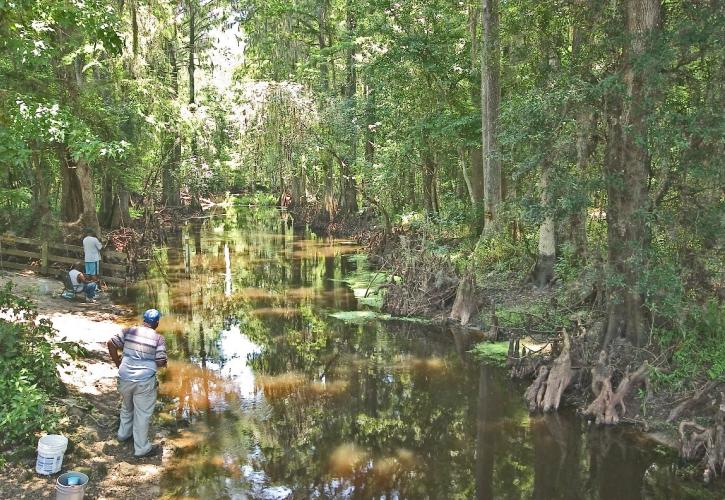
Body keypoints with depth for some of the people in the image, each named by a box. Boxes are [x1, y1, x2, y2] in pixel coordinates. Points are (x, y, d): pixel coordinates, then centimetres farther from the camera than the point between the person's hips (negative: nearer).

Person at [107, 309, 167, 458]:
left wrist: (118, 364, 8)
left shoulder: (128, 331, 1)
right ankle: (141, 448, 17)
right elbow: (161, 362, -14)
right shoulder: (158, 339, -10)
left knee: (126, 407, 28)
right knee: (143, 414, 7)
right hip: (144, 382, -4)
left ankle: (124, 433, 48)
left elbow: (111, 344, -1)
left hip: (124, 378, 5)